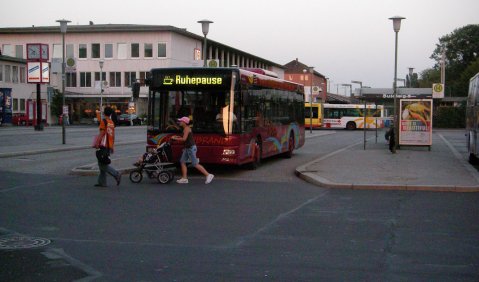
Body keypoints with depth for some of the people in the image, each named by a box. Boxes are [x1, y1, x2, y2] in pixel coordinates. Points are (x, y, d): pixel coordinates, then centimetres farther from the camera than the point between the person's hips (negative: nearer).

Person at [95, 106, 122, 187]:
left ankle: (116, 175, -16)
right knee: (102, 164, 13)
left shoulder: (103, 122, -12)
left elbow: (101, 134, -17)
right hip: (109, 146, 8)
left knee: (102, 165, -6)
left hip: (104, 146, -8)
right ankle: (101, 182, 13)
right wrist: (112, 146, 22)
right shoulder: (112, 122, 13)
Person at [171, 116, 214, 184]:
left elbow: (184, 139, -24)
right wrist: (178, 137, 14)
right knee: (182, 162, 6)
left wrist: (175, 138, -14)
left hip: (191, 148, -10)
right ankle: (184, 178, 7)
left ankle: (208, 175, -3)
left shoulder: (186, 128, -16)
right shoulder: (185, 128, 14)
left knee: (195, 164, -7)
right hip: (187, 148, 10)